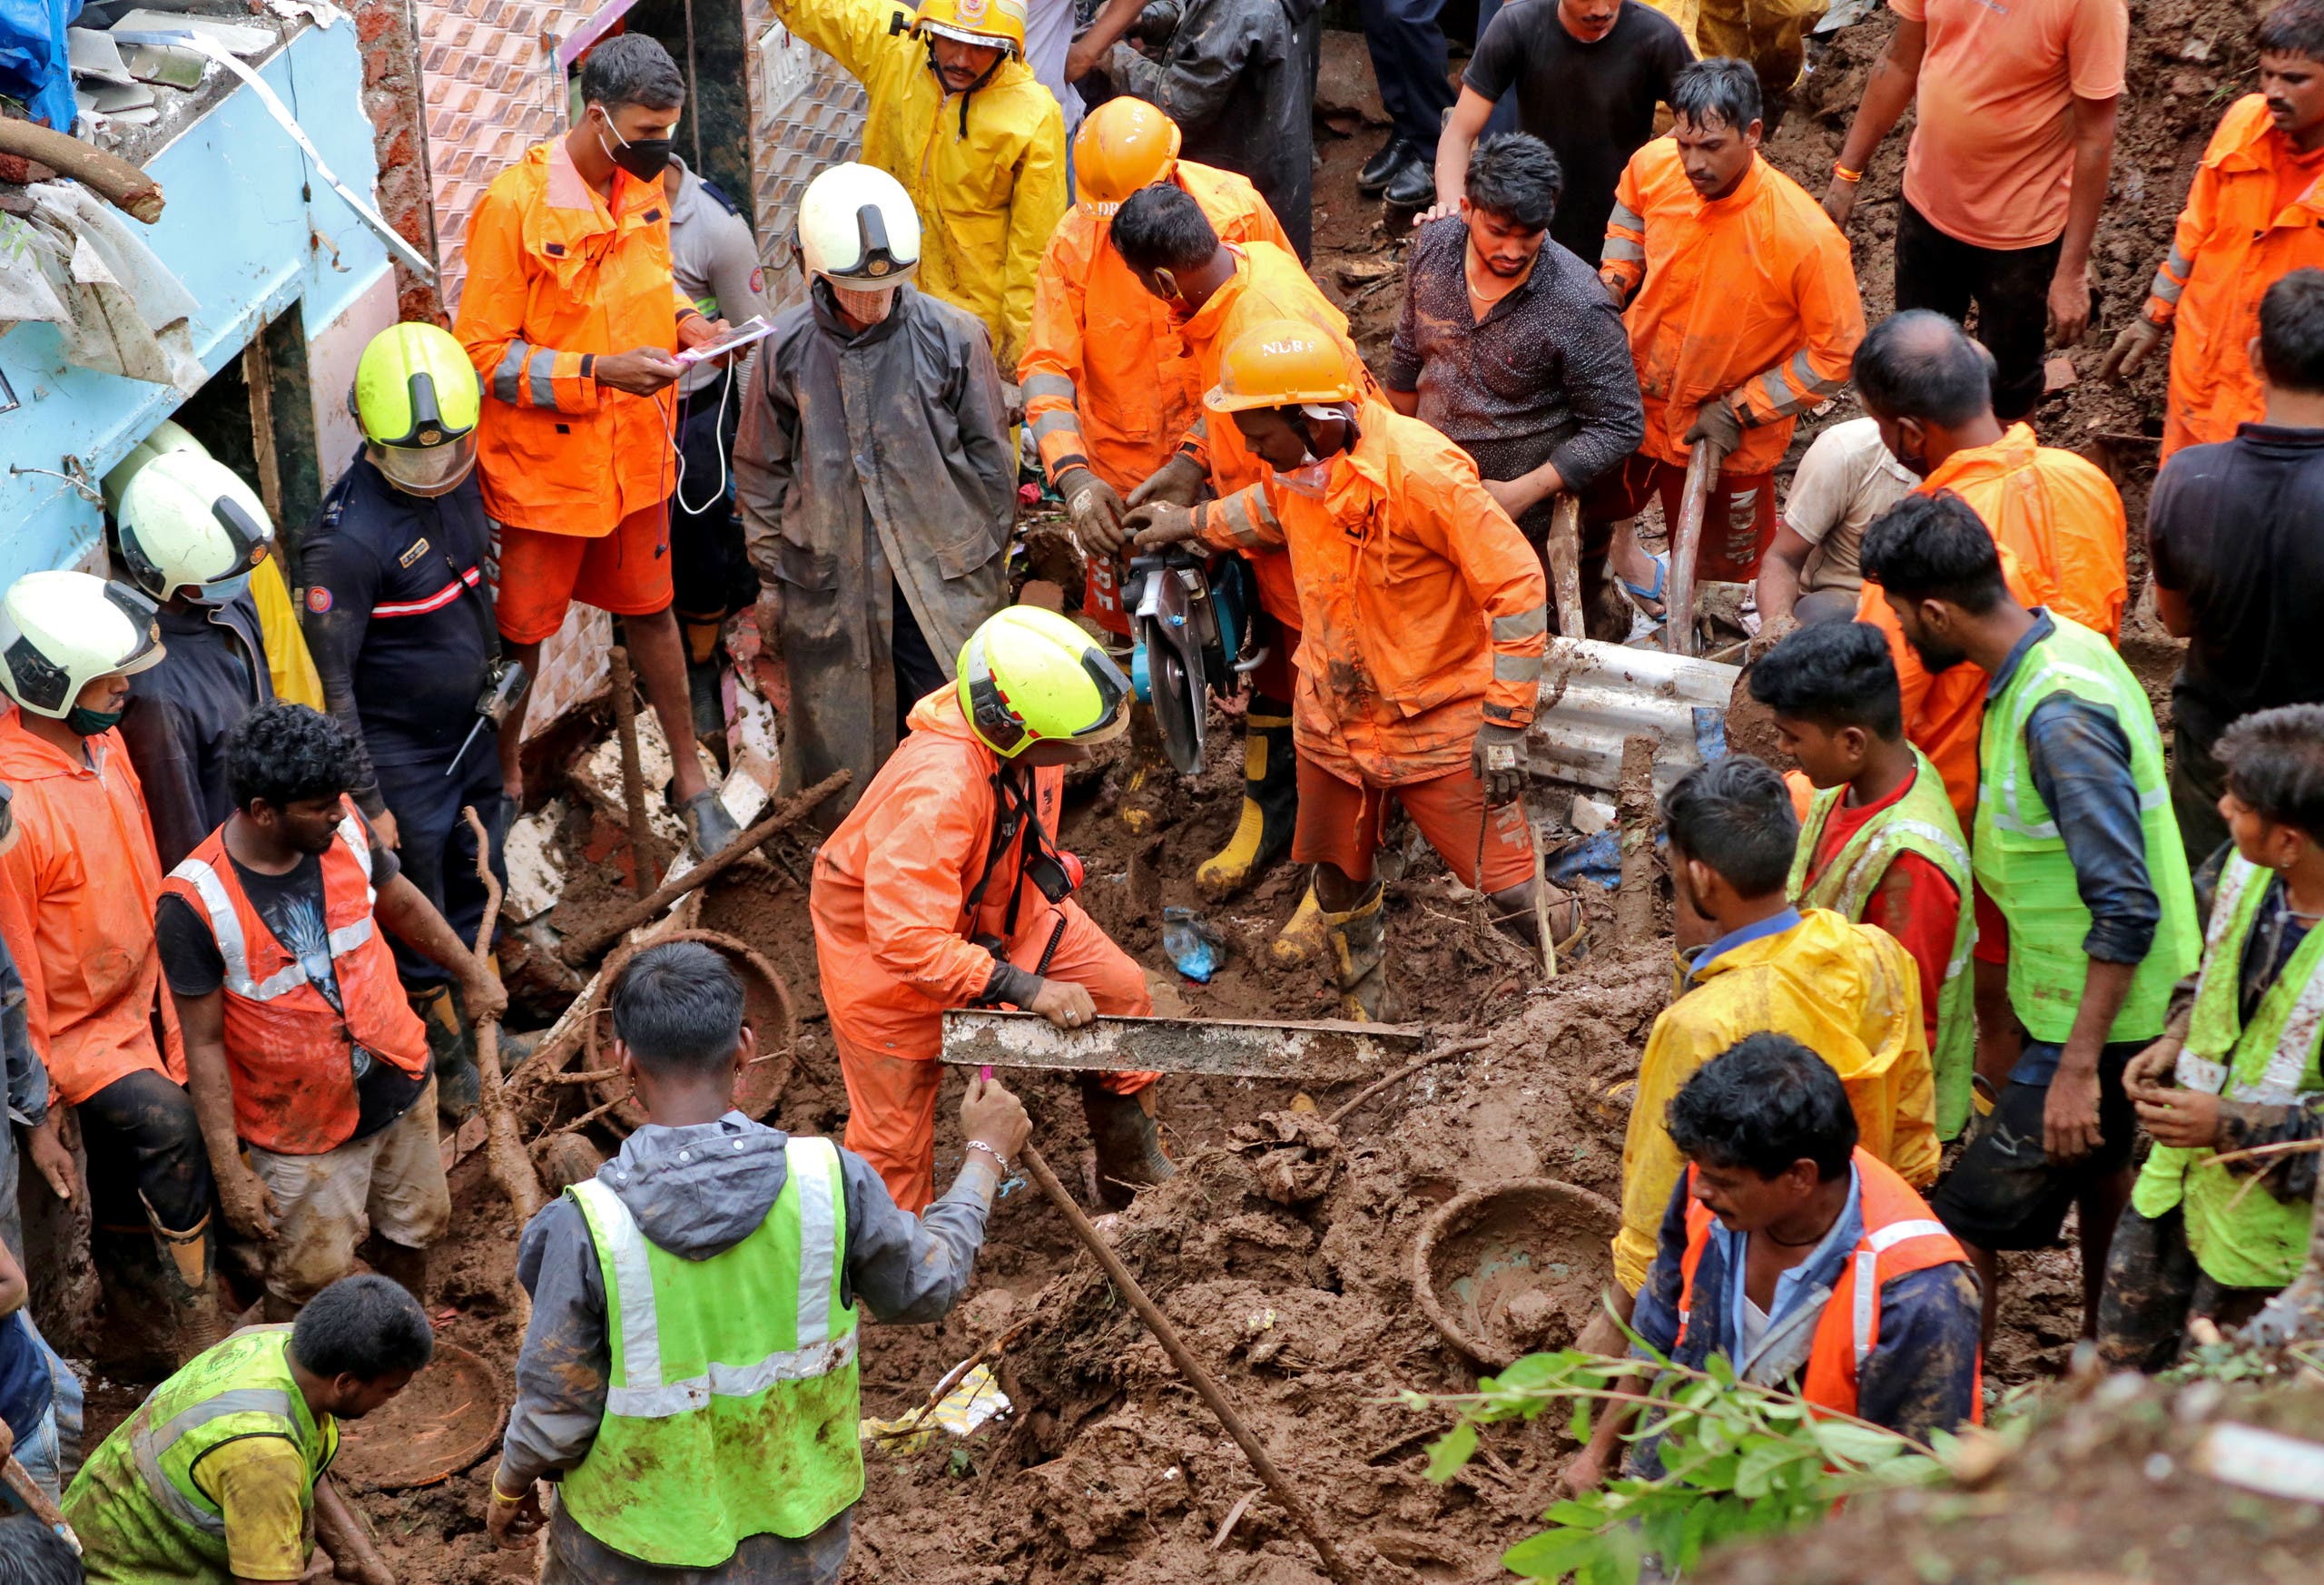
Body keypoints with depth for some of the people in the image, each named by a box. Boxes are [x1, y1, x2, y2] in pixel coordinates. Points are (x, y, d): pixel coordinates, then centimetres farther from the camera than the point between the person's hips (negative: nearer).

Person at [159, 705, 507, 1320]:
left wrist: (472, 974, 21)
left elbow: (401, 902, 8)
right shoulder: (194, 904, -27)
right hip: (303, 1130, -5)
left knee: (412, 1232, 23)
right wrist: (229, 1172, -18)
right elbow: (204, 1044, -19)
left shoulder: (344, 828, -13)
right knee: (310, 1280, 8)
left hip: (400, 1087, 5)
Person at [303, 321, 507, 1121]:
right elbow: (330, 682, -23)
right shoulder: (347, 539, -29)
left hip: (472, 734, 7)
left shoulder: (456, 480, -5)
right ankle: (443, 1057, 30)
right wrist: (366, 802, -20)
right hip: (402, 760, -7)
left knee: (477, 891, 24)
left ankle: (474, 1019, 45)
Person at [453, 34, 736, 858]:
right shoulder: (515, 204, -22)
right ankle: (505, 776, 33)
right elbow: (482, 353, -19)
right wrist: (599, 374, -28)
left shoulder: (645, 186, -2)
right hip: (543, 463, -5)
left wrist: (684, 321, -5)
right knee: (522, 629, 12)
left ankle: (689, 774, 33)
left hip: (636, 452, 5)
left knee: (650, 606, 20)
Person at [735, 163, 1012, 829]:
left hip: (940, 583, -1)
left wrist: (987, 569, 6)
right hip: (829, 587, 1)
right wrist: (775, 583, 7)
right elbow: (762, 474, 7)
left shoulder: (952, 338, -7)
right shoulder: (788, 348, -4)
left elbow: (991, 462, 3)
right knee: (840, 768, 9)